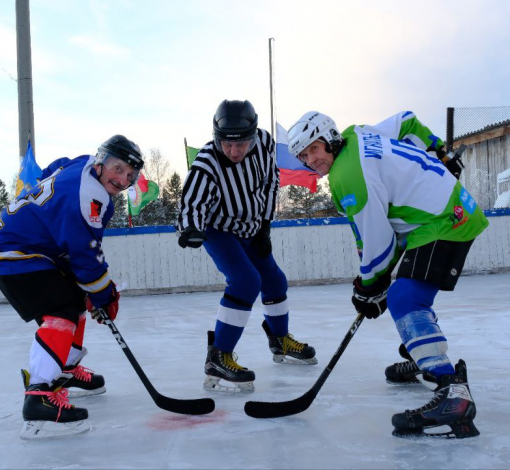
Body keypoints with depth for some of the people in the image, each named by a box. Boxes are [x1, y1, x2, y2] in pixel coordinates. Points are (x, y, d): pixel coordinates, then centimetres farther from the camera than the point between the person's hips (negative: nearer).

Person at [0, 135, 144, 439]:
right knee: (63, 312, -22)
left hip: (28, 246, 11)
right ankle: (40, 398, -31)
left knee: (78, 299, 22)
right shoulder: (88, 193, -24)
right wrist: (104, 296, -10)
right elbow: (85, 253, -23)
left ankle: (67, 372, 36)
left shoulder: (81, 168, 7)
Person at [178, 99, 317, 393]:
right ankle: (218, 359, -20)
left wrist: (265, 226, -3)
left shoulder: (264, 142, -19)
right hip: (218, 231, -6)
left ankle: (281, 341, 40)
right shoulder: (206, 166, -34)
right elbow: (192, 204, -31)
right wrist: (192, 230, -53)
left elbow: (271, 181, -4)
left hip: (250, 230, 6)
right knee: (246, 281, -25)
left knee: (274, 280, 15)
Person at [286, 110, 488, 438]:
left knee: (403, 299, -23)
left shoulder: (347, 175, -18)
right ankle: (423, 362, 38)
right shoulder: (359, 137, 9)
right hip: (456, 206, 11)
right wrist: (439, 156, 32)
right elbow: (407, 122, 23)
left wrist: (370, 287, -3)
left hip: (444, 224, -11)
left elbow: (375, 238, -16)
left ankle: (452, 393, -33)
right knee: (411, 293, 24)